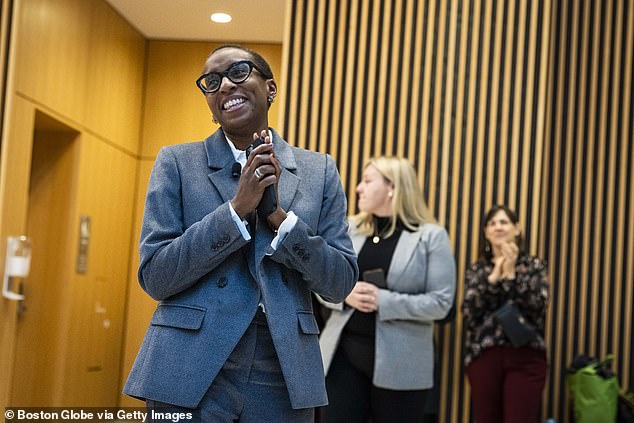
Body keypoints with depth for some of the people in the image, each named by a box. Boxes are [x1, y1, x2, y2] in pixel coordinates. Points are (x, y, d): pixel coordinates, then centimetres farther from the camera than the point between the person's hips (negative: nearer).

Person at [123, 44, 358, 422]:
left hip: (283, 379, 2)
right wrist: (237, 207, -14)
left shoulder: (319, 171, 6)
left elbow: (340, 283, 1)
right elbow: (155, 277, -5)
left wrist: (278, 214, -12)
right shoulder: (177, 163, 2)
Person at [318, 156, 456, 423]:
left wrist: (383, 301, -19)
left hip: (398, 363, -3)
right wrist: (345, 294, -11)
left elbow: (441, 302, -10)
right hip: (344, 353, 3)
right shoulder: (348, 229, 9)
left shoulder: (431, 236, -4)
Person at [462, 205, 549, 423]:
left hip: (525, 356, -1)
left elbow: (537, 308, -7)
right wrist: (493, 278, -10)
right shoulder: (477, 269, 11)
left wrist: (511, 275, -12)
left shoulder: (534, 265, 8)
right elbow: (469, 314, -3)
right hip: (483, 355, 2)